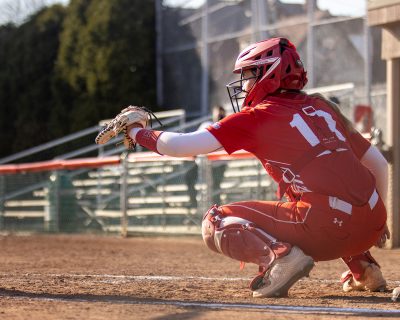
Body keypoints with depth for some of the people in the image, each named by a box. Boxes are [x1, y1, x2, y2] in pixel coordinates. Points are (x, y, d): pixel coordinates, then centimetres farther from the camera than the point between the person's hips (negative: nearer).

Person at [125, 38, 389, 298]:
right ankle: (362, 266, 21)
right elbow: (378, 163, 23)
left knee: (215, 223, 10)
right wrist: (377, 218, 35)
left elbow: (180, 146, 1)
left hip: (326, 228, -6)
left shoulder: (258, 116, 5)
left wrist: (138, 132, 18)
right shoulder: (322, 107, 21)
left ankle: (278, 255, -15)